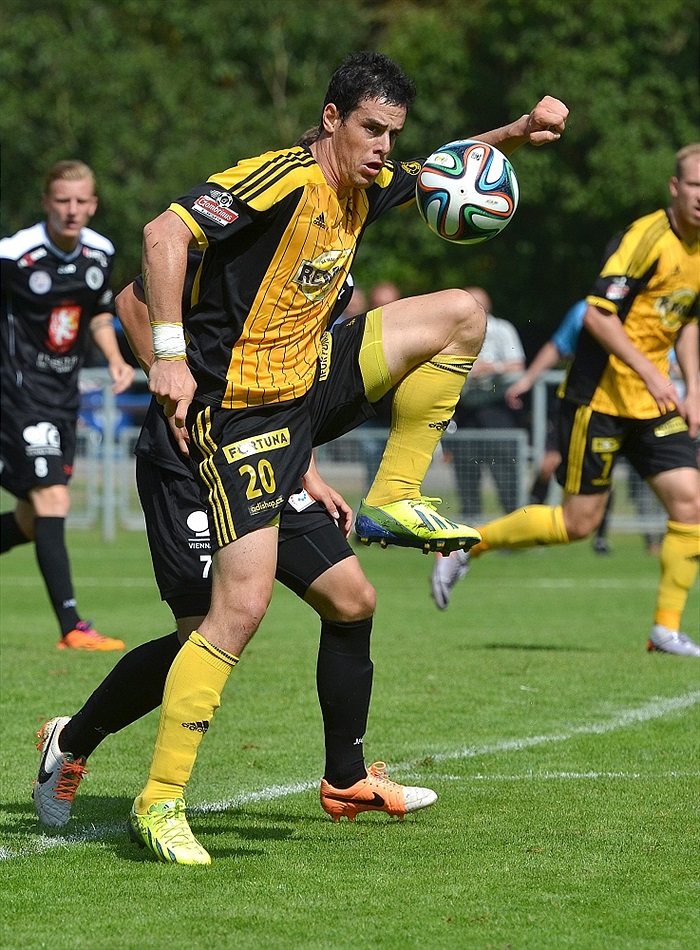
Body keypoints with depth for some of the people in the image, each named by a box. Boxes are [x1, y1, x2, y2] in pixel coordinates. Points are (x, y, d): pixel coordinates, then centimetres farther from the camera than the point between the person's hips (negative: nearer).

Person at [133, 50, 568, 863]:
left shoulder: (366, 187, 5)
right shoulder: (283, 179, -20)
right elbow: (165, 233, -28)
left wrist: (518, 132, 9)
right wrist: (170, 355, -33)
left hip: (310, 382, 8)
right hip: (241, 406, -8)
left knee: (461, 312, 6)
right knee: (241, 609, -15)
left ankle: (393, 503, 6)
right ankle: (158, 803, -8)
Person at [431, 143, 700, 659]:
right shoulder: (646, 237, -17)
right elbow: (597, 313, -22)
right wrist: (650, 373, -27)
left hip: (654, 403, 7)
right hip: (601, 395, -7)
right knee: (579, 521, -4)